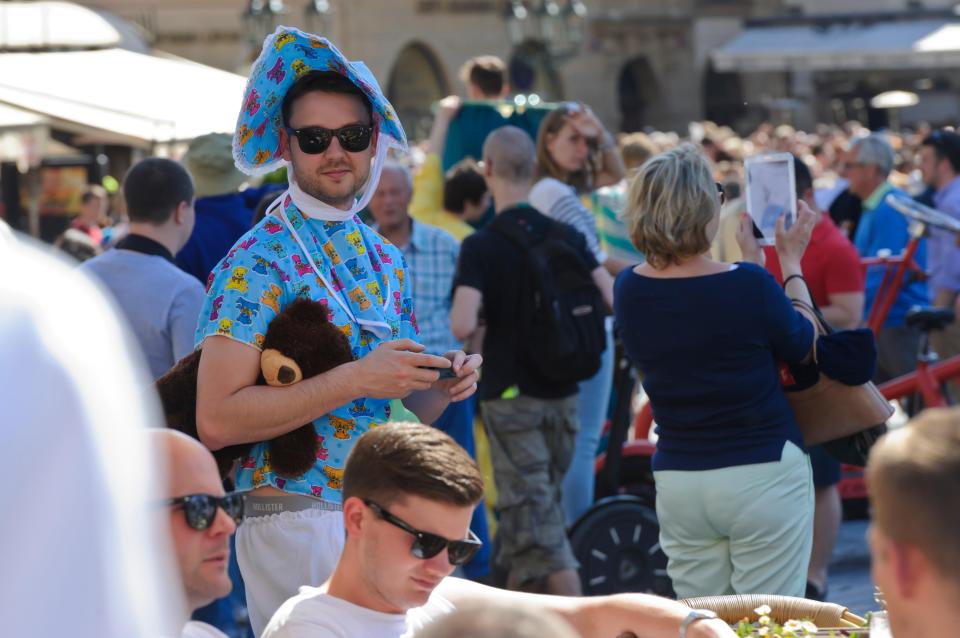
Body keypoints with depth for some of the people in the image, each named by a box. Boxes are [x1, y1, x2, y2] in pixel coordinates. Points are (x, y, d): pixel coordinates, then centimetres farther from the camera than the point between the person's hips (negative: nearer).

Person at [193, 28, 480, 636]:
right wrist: (355, 380, -24)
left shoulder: (387, 260, 12)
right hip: (294, 518, -7)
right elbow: (217, 418, -22)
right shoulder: (259, 262, -12)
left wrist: (441, 387, -3)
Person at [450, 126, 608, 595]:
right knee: (534, 502, 19)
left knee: (536, 516, -5)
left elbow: (462, 325, -23)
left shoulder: (480, 246, -12)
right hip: (562, 393, 5)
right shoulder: (566, 236, 2)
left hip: (510, 395, -5)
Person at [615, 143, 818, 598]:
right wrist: (791, 263, 13)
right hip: (763, 474, -5)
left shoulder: (628, 290, -2)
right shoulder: (750, 287, -17)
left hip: (676, 481, 5)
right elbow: (803, 346, 3)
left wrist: (750, 259, 23)